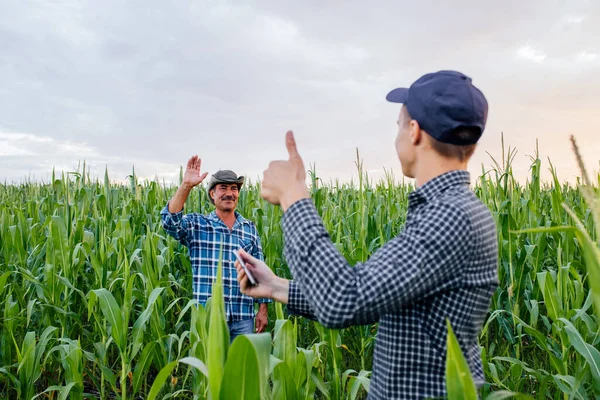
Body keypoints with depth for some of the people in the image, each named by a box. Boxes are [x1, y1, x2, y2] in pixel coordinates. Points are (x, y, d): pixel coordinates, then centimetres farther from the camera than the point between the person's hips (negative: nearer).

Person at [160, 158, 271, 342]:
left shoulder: (250, 228, 8)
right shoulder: (197, 224, 1)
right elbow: (169, 221, -19)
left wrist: (263, 309, 6)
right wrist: (186, 185, -27)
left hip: (243, 317, 3)